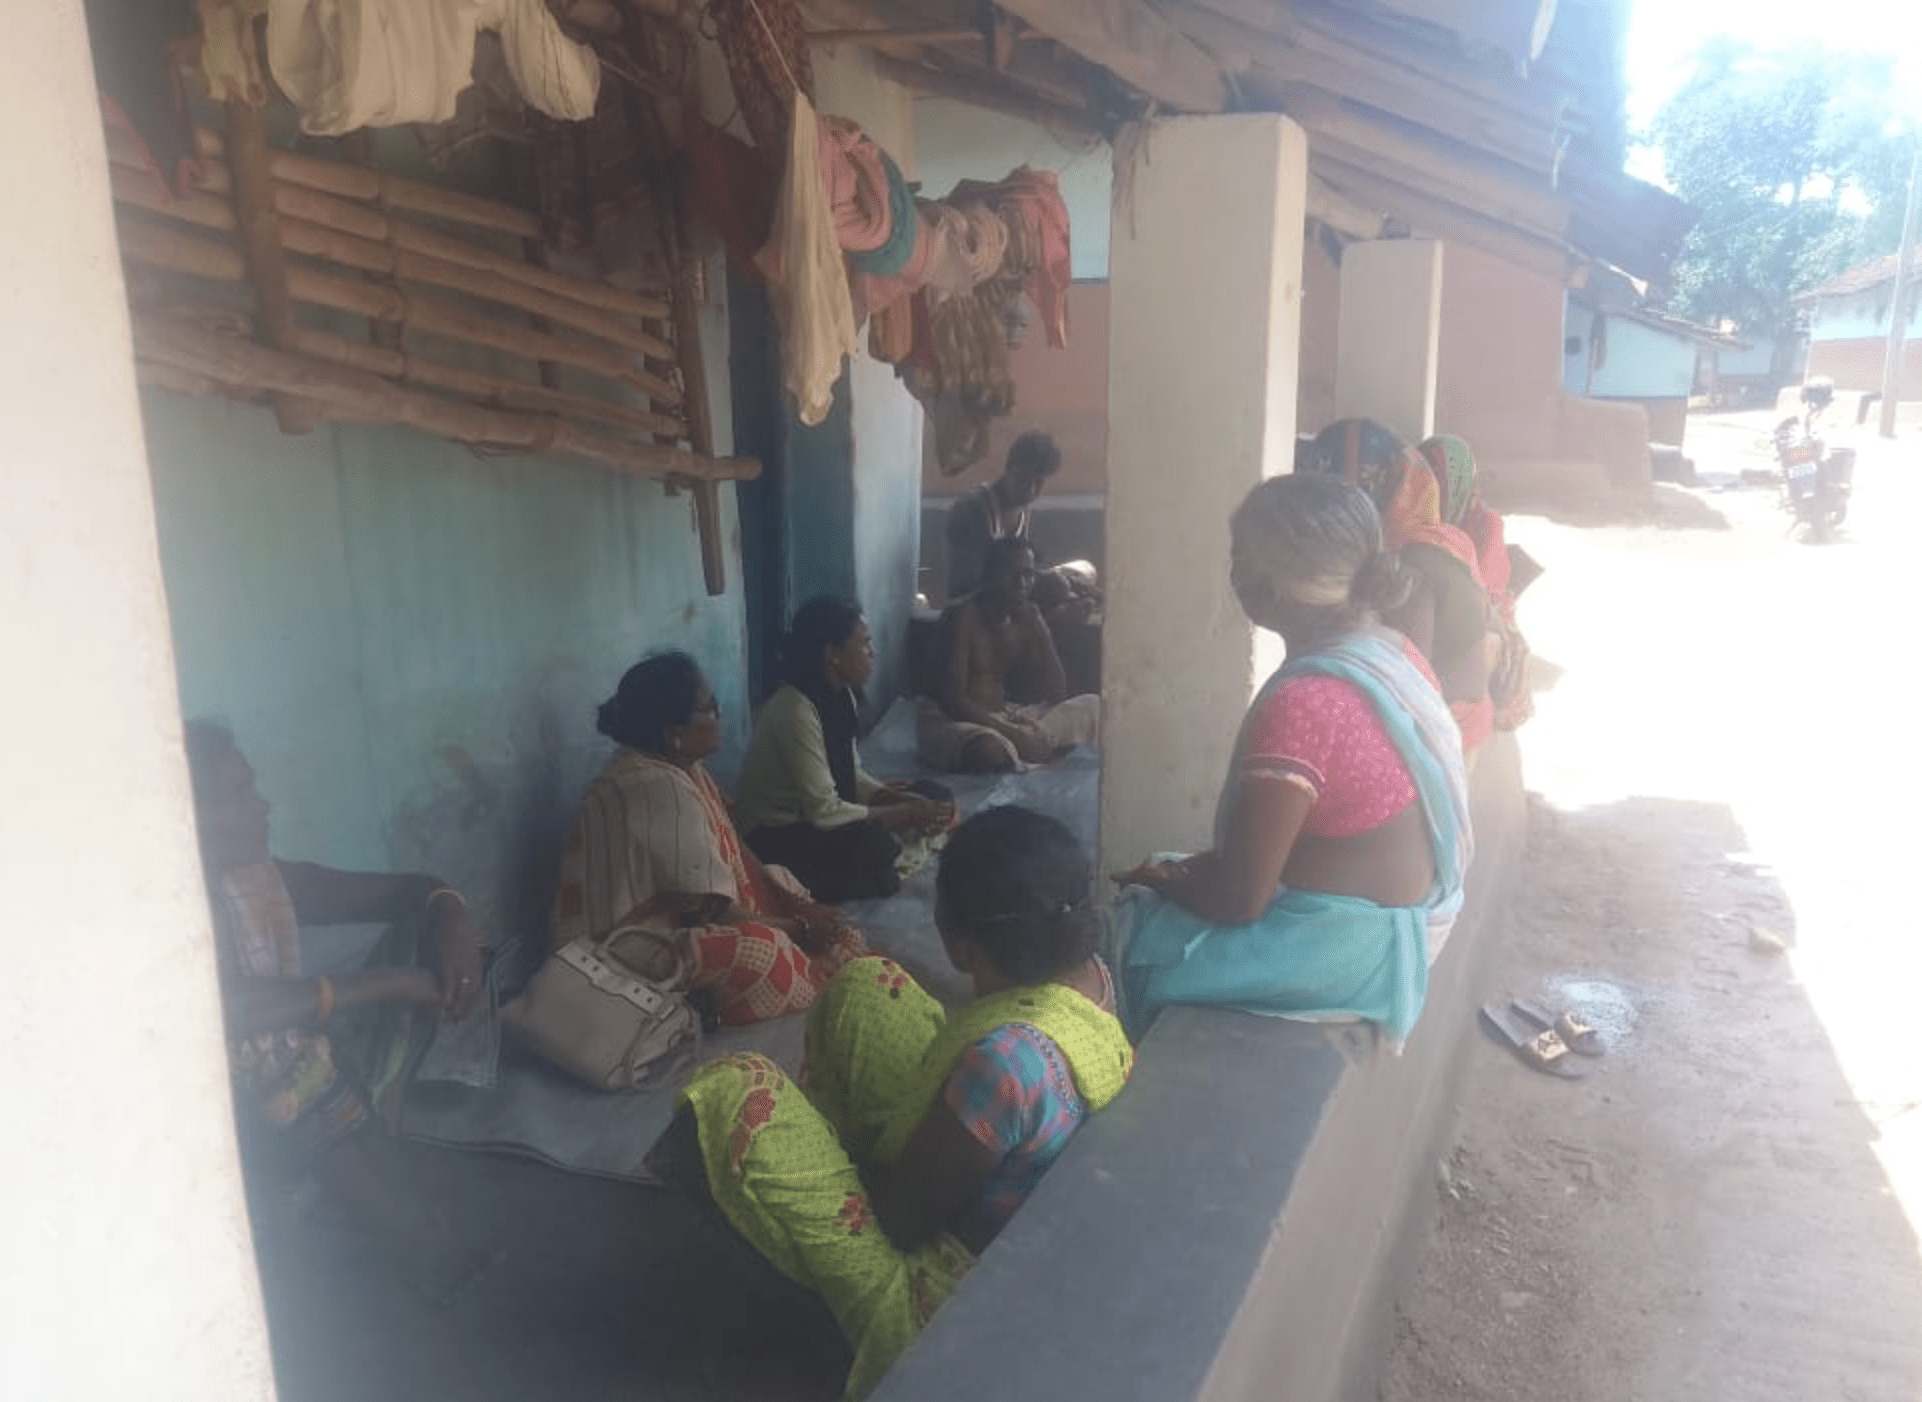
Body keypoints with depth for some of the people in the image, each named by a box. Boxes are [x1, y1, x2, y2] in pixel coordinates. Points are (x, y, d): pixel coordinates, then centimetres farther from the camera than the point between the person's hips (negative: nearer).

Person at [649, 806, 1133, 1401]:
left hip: (938, 1290, -8)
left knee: (735, 1095, -15)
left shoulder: (1010, 1052, -37)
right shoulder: (1090, 971, -11)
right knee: (864, 984, 7)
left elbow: (907, 1217, -24)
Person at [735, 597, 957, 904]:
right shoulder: (794, 710, -27)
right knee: (872, 843, -34)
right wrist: (906, 815, -21)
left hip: (813, 816, 9)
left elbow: (853, 777, 8)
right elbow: (824, 810, -29)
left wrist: (906, 801, -9)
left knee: (934, 797, 3)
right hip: (775, 836, -9)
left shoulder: (841, 695, 0)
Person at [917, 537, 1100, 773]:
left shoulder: (1026, 619, 5)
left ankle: (1013, 747, -12)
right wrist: (1010, 731, -27)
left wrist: (1036, 625, -8)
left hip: (1001, 718, 6)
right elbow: (952, 699, -20)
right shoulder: (963, 616, -14)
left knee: (1092, 706, -2)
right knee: (990, 749, -39)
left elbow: (1057, 694, 1)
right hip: (948, 720, -6)